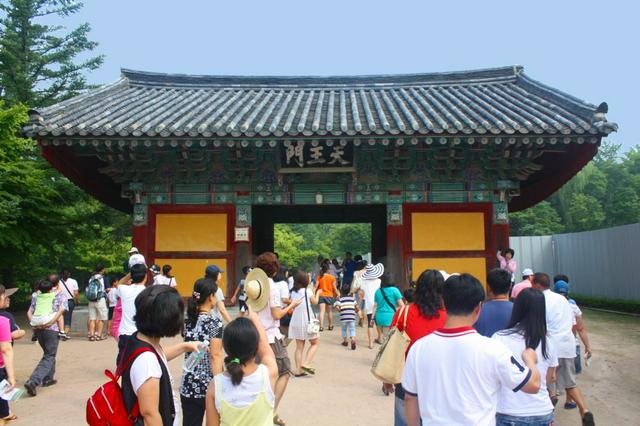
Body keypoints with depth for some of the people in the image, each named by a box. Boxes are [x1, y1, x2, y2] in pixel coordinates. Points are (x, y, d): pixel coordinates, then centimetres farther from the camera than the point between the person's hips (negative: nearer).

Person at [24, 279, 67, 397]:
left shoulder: (37, 296, 17)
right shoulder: (61, 296, 3)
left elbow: (29, 311, 9)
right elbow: (61, 310, -13)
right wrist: (50, 323, -14)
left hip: (37, 328, 5)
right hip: (52, 329, -5)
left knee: (48, 354, 24)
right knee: (49, 357, 1)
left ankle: (48, 378, 28)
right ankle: (32, 382, -14)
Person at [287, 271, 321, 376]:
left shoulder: (293, 292, 4)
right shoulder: (308, 291, -9)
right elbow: (315, 302, 3)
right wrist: (318, 293, 21)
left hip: (296, 321, 5)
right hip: (307, 321, -5)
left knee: (299, 347, 9)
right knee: (314, 343, 11)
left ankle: (298, 370, 6)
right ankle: (306, 363, -5)